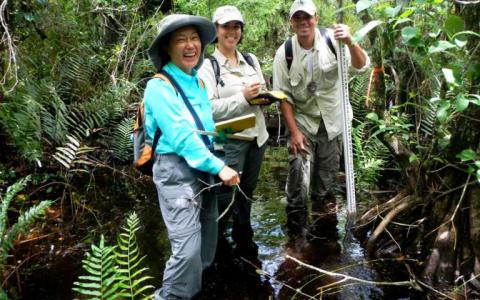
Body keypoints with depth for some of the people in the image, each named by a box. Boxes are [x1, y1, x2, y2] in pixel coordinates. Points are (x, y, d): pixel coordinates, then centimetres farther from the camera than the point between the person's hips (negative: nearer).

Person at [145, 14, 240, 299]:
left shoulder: (198, 81, 12)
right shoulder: (160, 86, -14)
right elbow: (181, 135, -21)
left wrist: (217, 163, 7)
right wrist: (219, 166, -22)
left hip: (205, 169, 8)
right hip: (177, 170, -8)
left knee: (206, 245, 18)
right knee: (188, 249, -13)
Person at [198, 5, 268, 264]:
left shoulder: (251, 60, 10)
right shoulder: (208, 67, -8)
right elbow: (208, 108, -17)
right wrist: (243, 97, -21)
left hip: (256, 137, 6)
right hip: (229, 141, -6)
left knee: (247, 193, 16)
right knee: (226, 195, -2)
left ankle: (243, 241, 34)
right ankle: (216, 240, 23)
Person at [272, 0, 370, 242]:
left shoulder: (331, 41, -14)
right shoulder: (284, 53, -13)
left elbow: (361, 66, -19)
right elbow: (283, 95, -10)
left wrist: (350, 43, -39)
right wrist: (294, 131, -14)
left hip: (332, 120, 1)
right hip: (302, 122, -1)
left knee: (327, 173, 14)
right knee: (298, 174, -6)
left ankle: (322, 215, 35)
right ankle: (296, 223, 10)